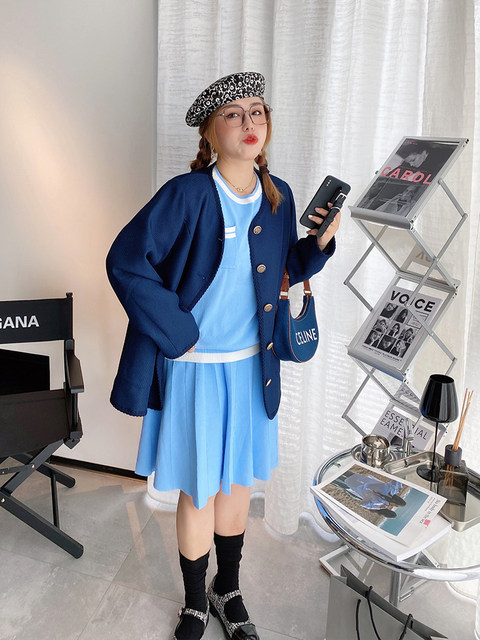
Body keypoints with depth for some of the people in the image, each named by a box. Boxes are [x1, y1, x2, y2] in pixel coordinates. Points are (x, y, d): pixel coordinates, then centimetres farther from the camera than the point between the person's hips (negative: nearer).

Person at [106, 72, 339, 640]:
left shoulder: (278, 196, 2)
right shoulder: (187, 194, -15)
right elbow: (125, 261, -16)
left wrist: (319, 242, -5)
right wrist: (175, 334, -16)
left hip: (252, 367, 5)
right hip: (194, 367, -5)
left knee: (239, 485, 19)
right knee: (199, 493, 10)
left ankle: (229, 592, 44)